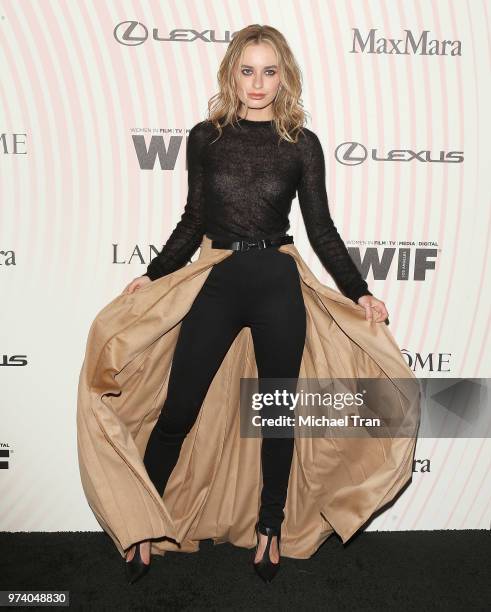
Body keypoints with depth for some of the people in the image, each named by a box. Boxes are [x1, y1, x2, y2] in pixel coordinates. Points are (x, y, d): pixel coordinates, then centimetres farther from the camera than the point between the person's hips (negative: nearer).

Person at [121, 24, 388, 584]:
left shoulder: (302, 144, 5)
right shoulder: (205, 137, 7)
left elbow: (321, 229, 5)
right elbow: (193, 221, 12)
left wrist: (359, 292, -1)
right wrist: (152, 273, 7)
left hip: (277, 286, 0)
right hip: (216, 284, 1)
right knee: (177, 410, 0)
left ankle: (270, 527, 30)